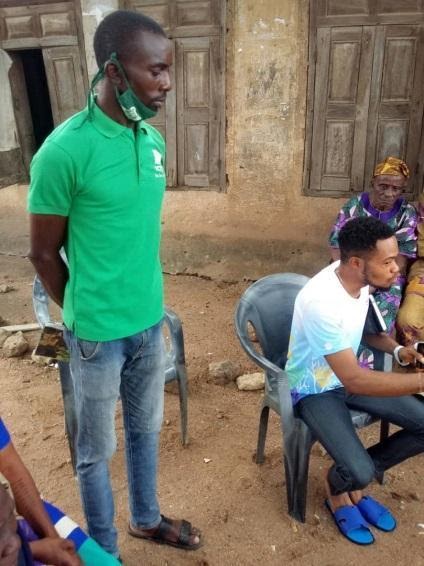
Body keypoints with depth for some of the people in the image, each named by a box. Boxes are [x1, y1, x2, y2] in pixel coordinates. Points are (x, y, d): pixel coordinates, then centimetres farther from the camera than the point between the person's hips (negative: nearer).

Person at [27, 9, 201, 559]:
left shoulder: (153, 140, 0)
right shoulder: (64, 151, -21)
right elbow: (44, 253, -11)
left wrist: (144, 303, 14)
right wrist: (85, 314, 3)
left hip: (151, 321, 6)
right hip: (98, 332, -6)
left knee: (146, 429, 24)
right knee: (96, 451, 15)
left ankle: (147, 518, 50)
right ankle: (105, 550, 41)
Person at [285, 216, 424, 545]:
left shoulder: (362, 280, -9)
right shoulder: (321, 301, -35)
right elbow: (354, 381, -33)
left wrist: (397, 350, -6)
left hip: (349, 373, 8)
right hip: (315, 390, -7)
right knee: (359, 472, -24)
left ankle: (356, 478, 16)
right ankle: (337, 488, 16)